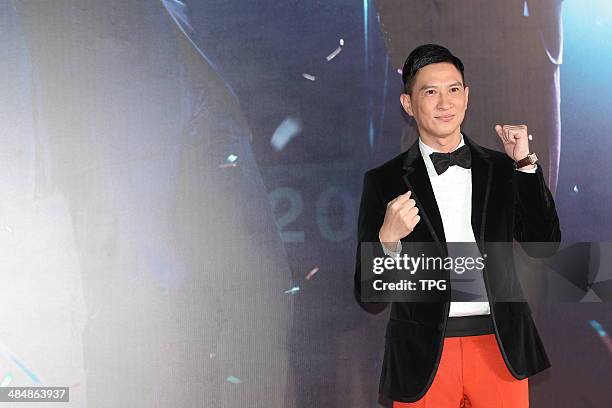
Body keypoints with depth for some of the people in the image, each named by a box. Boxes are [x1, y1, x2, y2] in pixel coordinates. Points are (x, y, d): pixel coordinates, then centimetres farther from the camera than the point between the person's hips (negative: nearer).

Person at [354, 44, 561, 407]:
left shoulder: (502, 170, 5)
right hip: (425, 357, -2)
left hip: (500, 348, 2)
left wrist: (525, 163, -9)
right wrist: (388, 238, -22)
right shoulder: (384, 182, -2)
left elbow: (544, 246, -5)